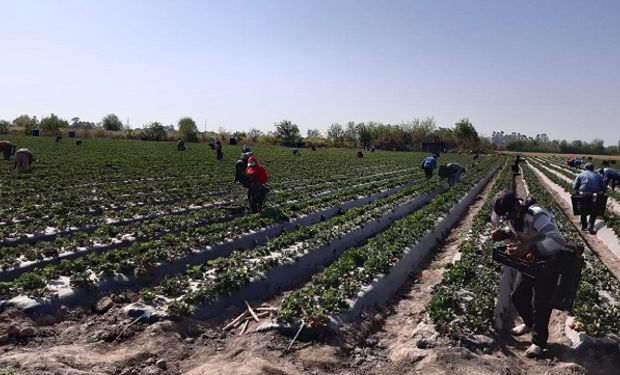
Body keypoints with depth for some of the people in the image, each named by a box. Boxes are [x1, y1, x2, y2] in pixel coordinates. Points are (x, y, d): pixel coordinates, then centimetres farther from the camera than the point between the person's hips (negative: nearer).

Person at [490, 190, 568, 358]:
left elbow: (557, 240, -48)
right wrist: (505, 234, -14)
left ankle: (539, 341, 20)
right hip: (530, 259, 8)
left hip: (549, 260, -7)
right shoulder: (512, 214, -11)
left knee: (540, 302, 0)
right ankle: (529, 323, 40)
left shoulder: (536, 215, -36)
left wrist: (528, 249, -57)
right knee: (517, 295, 13)